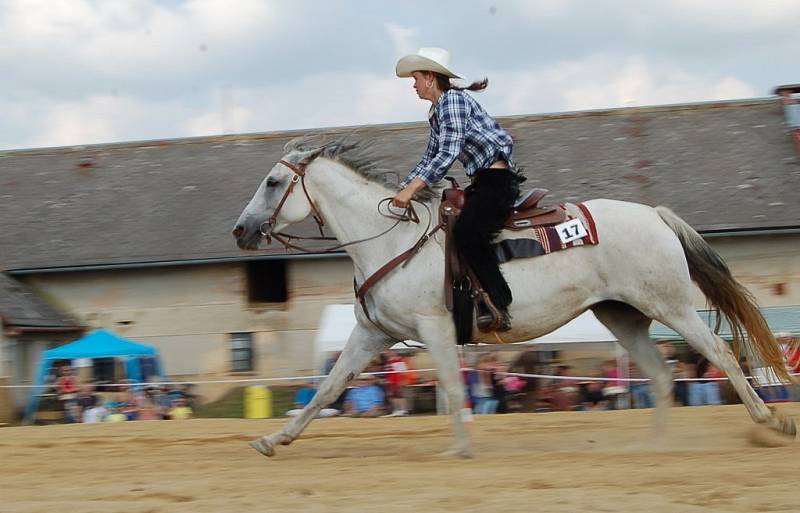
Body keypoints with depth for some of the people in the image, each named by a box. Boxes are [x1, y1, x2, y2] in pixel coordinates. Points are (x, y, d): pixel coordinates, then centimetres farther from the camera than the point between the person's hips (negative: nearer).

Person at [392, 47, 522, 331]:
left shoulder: (453, 99, -11)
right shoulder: (436, 113, 19)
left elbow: (448, 154, -21)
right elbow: (429, 160, 28)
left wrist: (412, 189, -26)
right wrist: (401, 190, 19)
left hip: (498, 179, -11)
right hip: (482, 182, 11)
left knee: (467, 232, -30)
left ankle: (499, 306, -34)